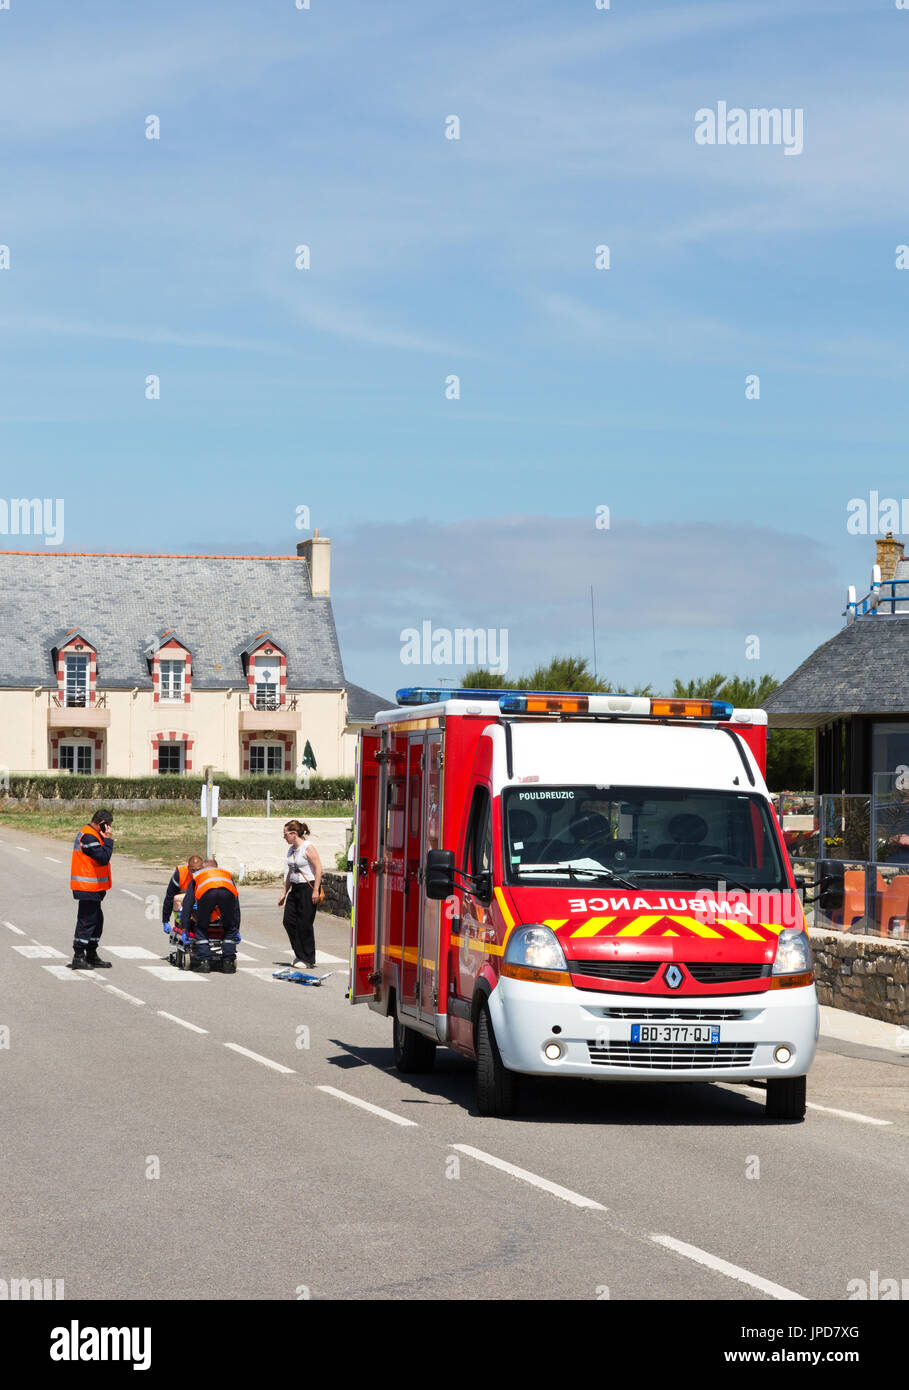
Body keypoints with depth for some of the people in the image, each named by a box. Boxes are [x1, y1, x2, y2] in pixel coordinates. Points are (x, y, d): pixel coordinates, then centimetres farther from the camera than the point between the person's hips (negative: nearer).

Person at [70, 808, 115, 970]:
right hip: (87, 889, -11)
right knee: (87, 921, -8)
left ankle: (91, 956, 23)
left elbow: (102, 858, 18)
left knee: (97, 920, 15)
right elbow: (103, 858, -22)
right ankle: (78, 957, -5)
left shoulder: (89, 834, 17)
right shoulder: (89, 837, -17)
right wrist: (108, 840, -15)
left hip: (93, 889, 11)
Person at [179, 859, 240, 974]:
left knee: (200, 928, 20)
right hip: (227, 893, 1)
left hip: (206, 893, -1)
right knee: (230, 929, 23)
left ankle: (204, 962, 8)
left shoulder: (197, 875, 42)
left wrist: (185, 927, 33)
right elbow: (236, 905, 43)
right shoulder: (226, 873, 45)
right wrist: (237, 928, 46)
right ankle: (228, 962, 14)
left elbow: (187, 902, 35)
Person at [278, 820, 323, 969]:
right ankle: (300, 955, 15)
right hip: (295, 888, 9)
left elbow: (318, 868, -16)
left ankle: (308, 960, 5)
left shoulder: (308, 848, -12)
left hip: (308, 888, -9)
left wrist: (315, 891, -21)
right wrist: (284, 893, 21)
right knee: (289, 921, 3)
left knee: (304, 924, -5)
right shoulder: (291, 849, 14)